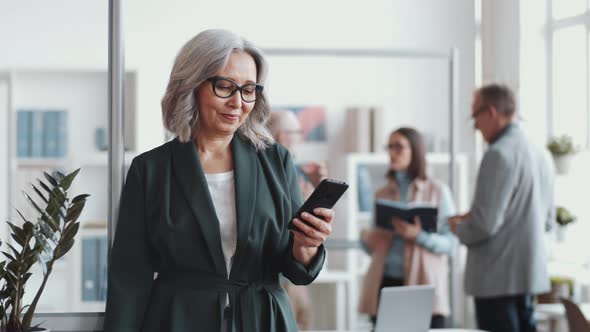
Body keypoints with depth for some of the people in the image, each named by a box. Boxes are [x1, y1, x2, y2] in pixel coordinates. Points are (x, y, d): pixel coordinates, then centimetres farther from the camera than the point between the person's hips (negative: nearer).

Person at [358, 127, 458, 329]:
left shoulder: (437, 191, 3)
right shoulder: (381, 194, 14)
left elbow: (451, 242, -2)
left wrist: (419, 236, -18)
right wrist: (366, 239, -2)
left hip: (423, 286, -3)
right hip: (385, 284, 3)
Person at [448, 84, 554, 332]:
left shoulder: (499, 154, -17)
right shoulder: (539, 155, 10)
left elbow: (485, 224, -22)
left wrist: (459, 228, 1)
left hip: (499, 277, -9)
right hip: (529, 272, 9)